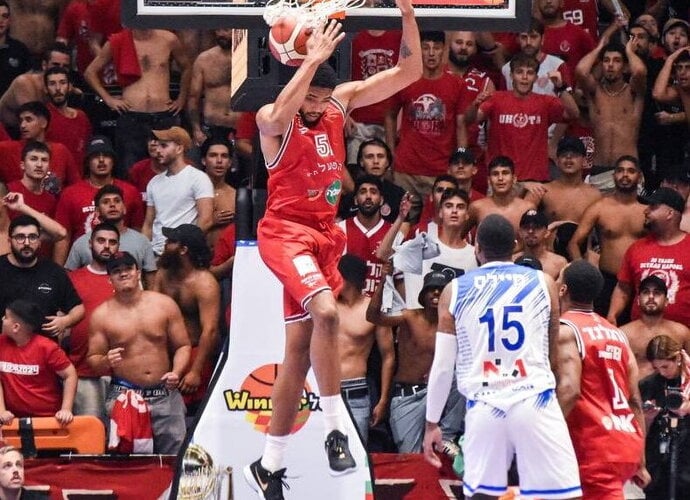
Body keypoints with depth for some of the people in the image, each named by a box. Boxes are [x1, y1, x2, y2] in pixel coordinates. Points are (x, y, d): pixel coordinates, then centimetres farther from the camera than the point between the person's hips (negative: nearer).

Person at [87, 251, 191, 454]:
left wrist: (177, 372, -10)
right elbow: (93, 359, 7)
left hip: (165, 394, 1)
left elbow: (182, 346, 9)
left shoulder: (164, 305, 5)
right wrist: (106, 362, -16)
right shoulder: (102, 315, 3)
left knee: (175, 457, -3)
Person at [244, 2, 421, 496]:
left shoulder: (341, 102, 5)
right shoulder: (273, 120, -12)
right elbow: (282, 113, -39)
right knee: (325, 311, -32)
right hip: (286, 232, -7)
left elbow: (409, 72, 4)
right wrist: (314, 59, -40)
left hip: (324, 234, 7)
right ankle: (337, 429, -25)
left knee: (299, 351, 8)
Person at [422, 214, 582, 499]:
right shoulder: (543, 284, 7)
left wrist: (432, 423, 15)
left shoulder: (455, 291, 7)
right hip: (535, 402, -1)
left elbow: (443, 366, 6)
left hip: (484, 408, 1)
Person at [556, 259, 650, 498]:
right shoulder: (617, 334, 16)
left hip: (595, 450, -8)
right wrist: (639, 464, 20)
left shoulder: (565, 329, -6)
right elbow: (635, 402, 16)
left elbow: (569, 390, -21)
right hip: (627, 446, 8)